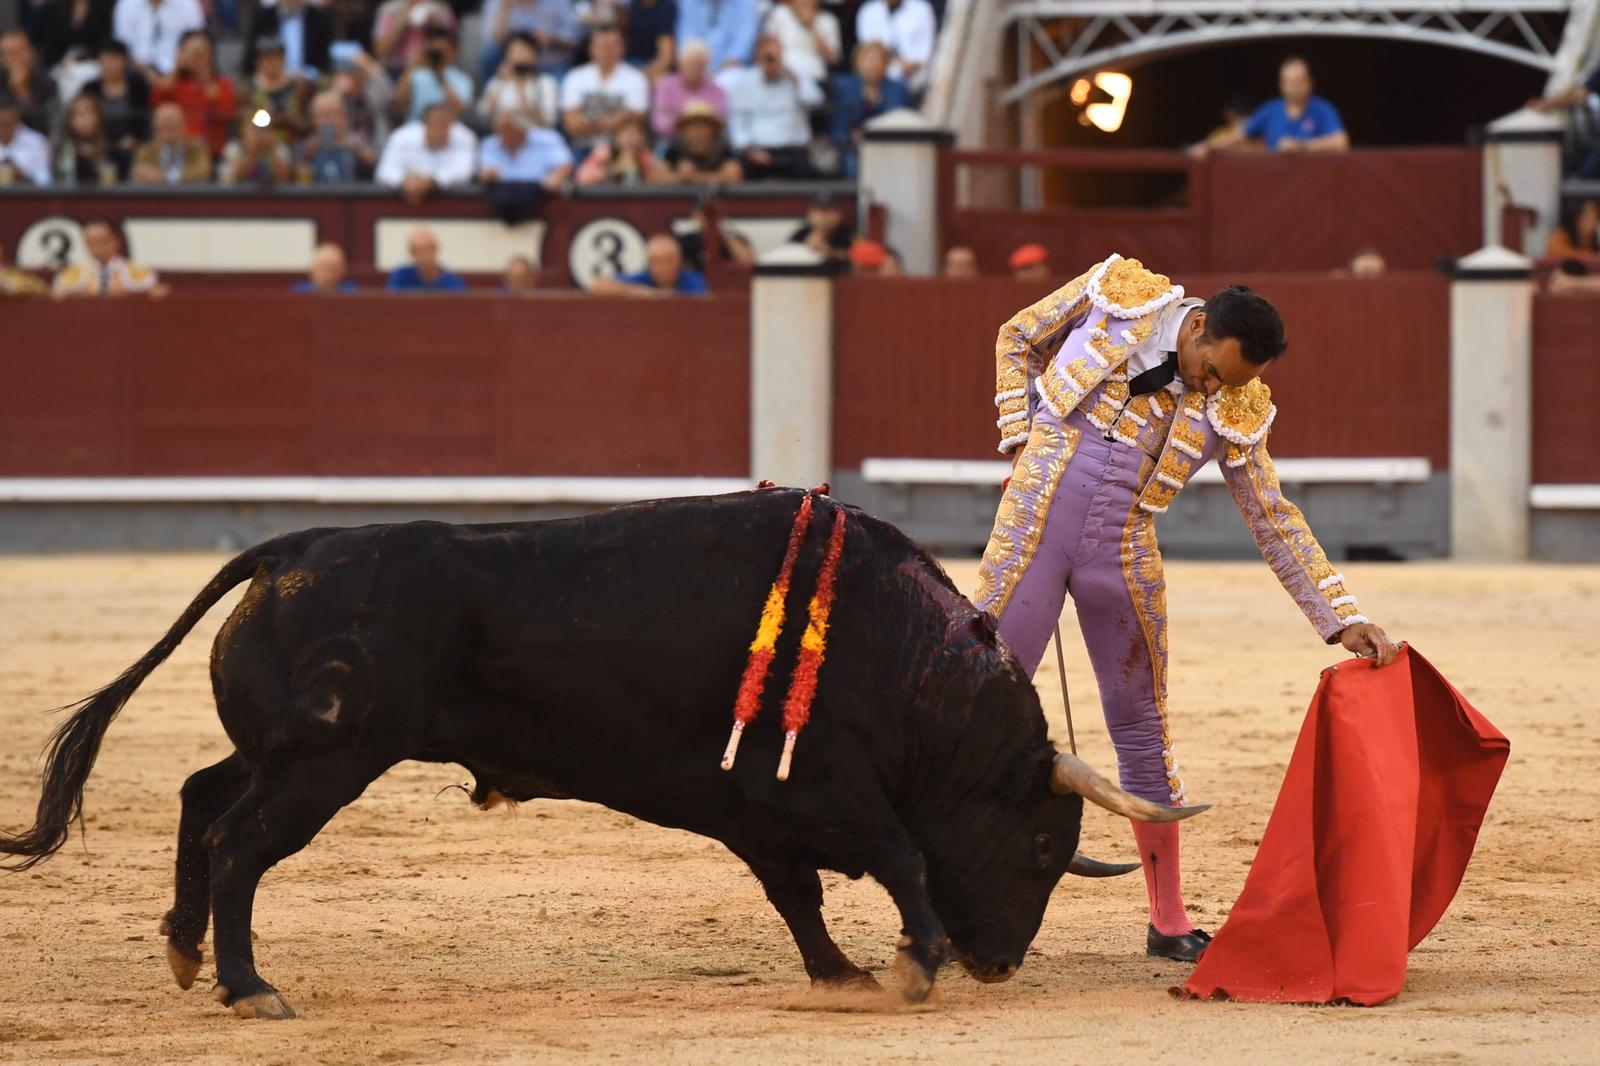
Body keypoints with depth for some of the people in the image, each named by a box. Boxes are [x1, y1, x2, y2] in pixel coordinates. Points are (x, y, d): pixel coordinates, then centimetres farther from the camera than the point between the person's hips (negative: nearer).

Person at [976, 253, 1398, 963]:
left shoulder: (1232, 412, -2)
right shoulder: (1117, 295, -6)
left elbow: (1276, 524, 3)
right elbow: (1018, 339, 10)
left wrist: (1343, 619, -4)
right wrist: (1021, 442, -1)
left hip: (1123, 557, 2)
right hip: (1034, 524, -2)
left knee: (1143, 731, 8)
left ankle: (1168, 921, 18)